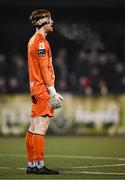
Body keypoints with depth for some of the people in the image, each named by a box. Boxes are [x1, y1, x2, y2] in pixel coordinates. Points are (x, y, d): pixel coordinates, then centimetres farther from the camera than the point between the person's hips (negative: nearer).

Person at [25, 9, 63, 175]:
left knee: (34, 128, 9)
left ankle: (31, 165, 12)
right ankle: (39, 165, -11)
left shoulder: (33, 41, 19)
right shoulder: (41, 41, -11)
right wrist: (52, 91, -16)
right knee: (40, 128, -10)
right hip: (43, 89, -10)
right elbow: (44, 69, -16)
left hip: (35, 88, 10)